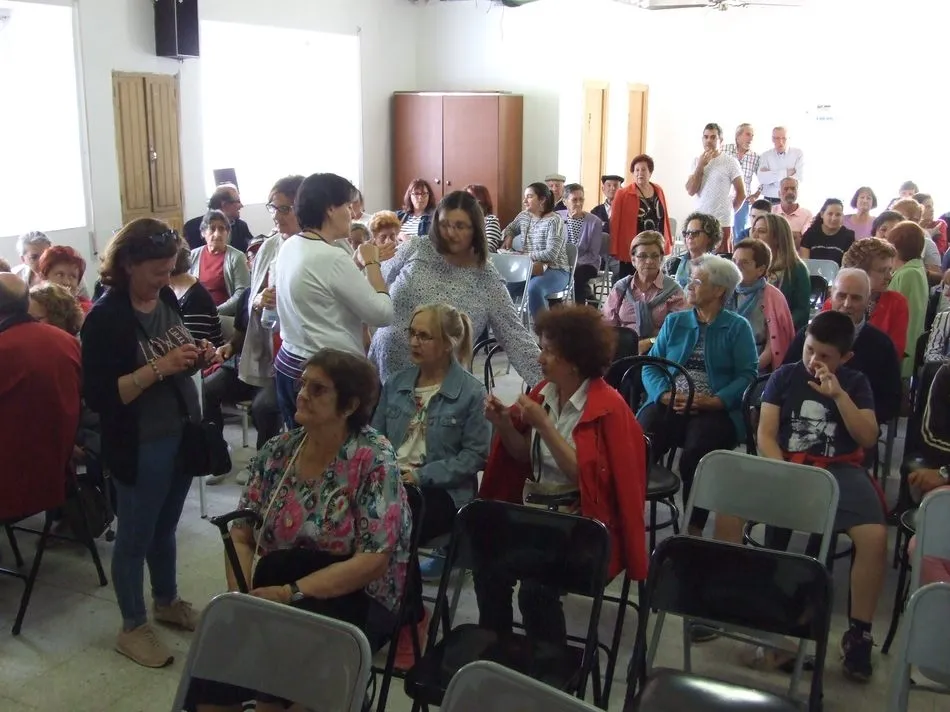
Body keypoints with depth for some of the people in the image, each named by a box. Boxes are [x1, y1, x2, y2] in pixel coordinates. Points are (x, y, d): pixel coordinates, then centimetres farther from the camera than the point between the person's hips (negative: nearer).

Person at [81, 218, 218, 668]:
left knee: (165, 527, 24)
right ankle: (133, 628, 28)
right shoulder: (105, 318, -19)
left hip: (181, 434, 7)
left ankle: (166, 601, 44)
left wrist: (197, 358, -6)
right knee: (135, 536, 11)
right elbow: (97, 396, -22)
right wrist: (157, 368, -29)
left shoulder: (167, 299, 1)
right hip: (139, 447, -7)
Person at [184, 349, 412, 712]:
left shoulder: (374, 461, -12)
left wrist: (292, 593, -21)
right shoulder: (277, 451, 3)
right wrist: (243, 596, -13)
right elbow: (241, 535, 5)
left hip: (352, 599, -4)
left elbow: (373, 561, -16)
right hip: (276, 591, 4)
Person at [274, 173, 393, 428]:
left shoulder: (290, 246, 5)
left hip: (290, 364, 9)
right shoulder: (332, 258, -21)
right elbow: (382, 314, -16)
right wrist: (371, 263, -6)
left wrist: (359, 263, 11)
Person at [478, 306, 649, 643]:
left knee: (536, 586, -27)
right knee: (488, 562, -20)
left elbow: (585, 475, -18)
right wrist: (504, 424, -4)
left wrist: (544, 425, -22)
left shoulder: (607, 407, -12)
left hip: (585, 523, -6)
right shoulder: (545, 391, 7)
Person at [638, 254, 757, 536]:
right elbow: (651, 365, 10)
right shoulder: (674, 321, 19)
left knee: (696, 453, -33)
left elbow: (747, 375, -4)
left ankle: (694, 527, -18)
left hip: (716, 410, -3)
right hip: (669, 404, 3)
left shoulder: (738, 327, 8)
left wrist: (712, 402, -18)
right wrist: (665, 394, -10)